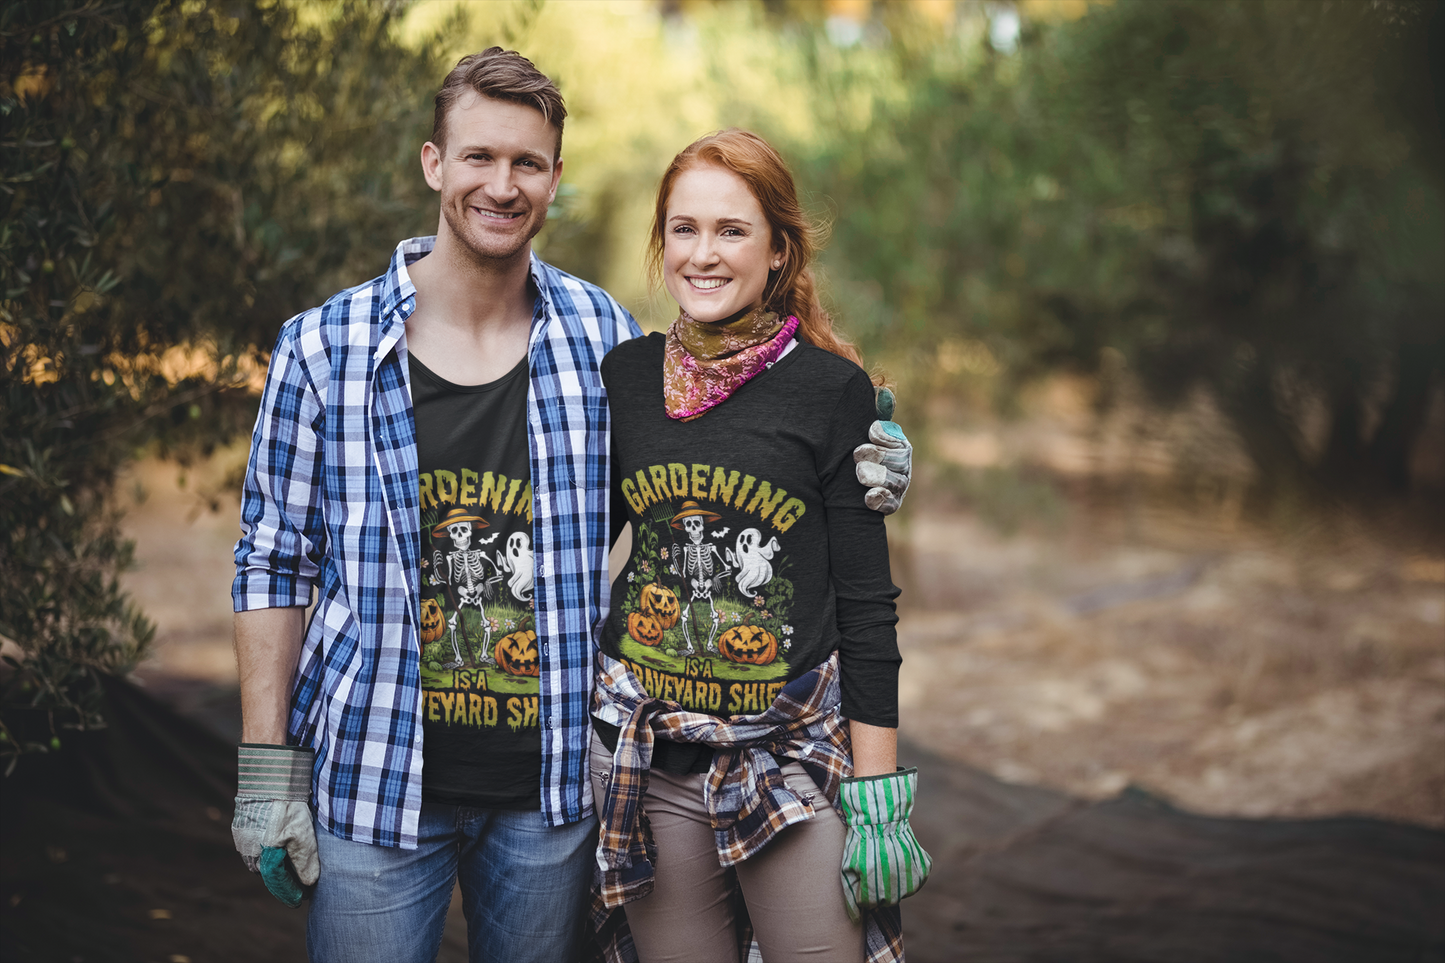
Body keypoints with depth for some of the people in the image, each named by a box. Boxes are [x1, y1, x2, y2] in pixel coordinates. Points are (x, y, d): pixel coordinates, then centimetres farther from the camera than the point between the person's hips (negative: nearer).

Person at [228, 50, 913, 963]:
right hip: (373, 782, -2)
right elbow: (275, 561, -1)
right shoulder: (325, 347, -6)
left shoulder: (598, 332, 0)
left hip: (549, 785, 2)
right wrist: (266, 771, -3)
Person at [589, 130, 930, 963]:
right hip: (649, 761, 3)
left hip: (796, 756, -3)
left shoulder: (831, 388, -4)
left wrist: (876, 789, -7)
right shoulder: (623, 376, 6)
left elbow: (866, 604, -4)